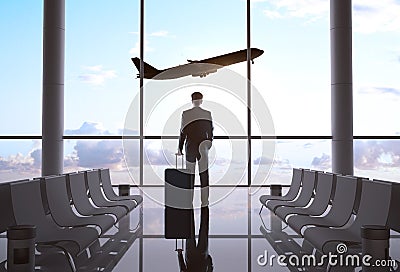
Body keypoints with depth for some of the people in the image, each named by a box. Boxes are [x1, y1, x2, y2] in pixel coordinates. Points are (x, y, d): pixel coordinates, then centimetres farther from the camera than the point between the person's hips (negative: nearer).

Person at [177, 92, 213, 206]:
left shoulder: (185, 114, -5)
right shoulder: (207, 114, -2)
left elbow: (183, 133, -1)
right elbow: (210, 132, 4)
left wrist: (180, 149, 7)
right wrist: (210, 143, 21)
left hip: (190, 147, 0)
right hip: (203, 146, 0)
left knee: (190, 174, 9)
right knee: (204, 174, 5)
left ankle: (189, 200, 15)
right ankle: (204, 201, 5)